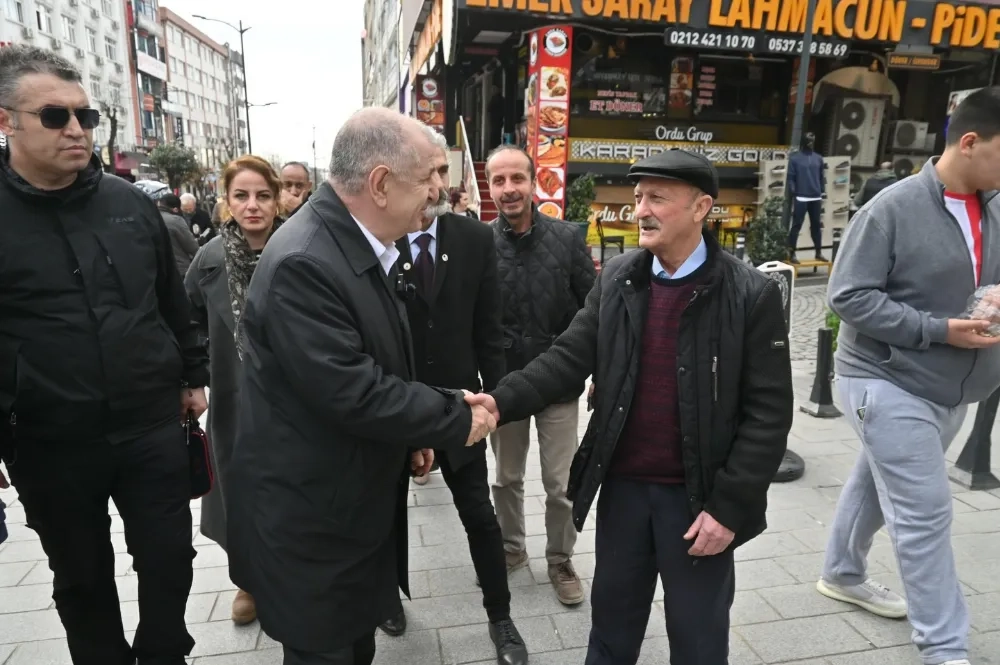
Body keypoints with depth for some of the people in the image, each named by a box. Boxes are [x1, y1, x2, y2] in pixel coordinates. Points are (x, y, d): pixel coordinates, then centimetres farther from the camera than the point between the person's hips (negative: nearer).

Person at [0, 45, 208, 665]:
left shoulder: (131, 204, 2)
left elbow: (173, 300, 11)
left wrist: (193, 375, 14)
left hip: (153, 424, 2)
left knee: (171, 561, 11)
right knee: (82, 579, 17)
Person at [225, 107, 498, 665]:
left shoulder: (363, 245, 4)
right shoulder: (302, 263, -28)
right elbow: (353, 393, -29)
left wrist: (412, 435, 6)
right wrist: (456, 418, -17)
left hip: (358, 498, 9)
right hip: (311, 512, -8)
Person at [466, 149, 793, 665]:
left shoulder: (751, 295, -12)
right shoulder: (616, 279, 0)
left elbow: (768, 411, -11)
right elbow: (569, 356, -5)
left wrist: (729, 506, -15)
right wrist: (501, 401, -20)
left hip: (698, 495, -3)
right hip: (622, 485, 3)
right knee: (611, 622, 22)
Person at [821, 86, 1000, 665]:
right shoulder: (893, 209, -17)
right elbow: (849, 295, -19)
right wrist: (937, 330, -22)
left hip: (953, 387, 7)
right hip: (890, 382, -7)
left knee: (880, 484, 22)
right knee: (925, 513, -3)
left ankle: (843, 574, 43)